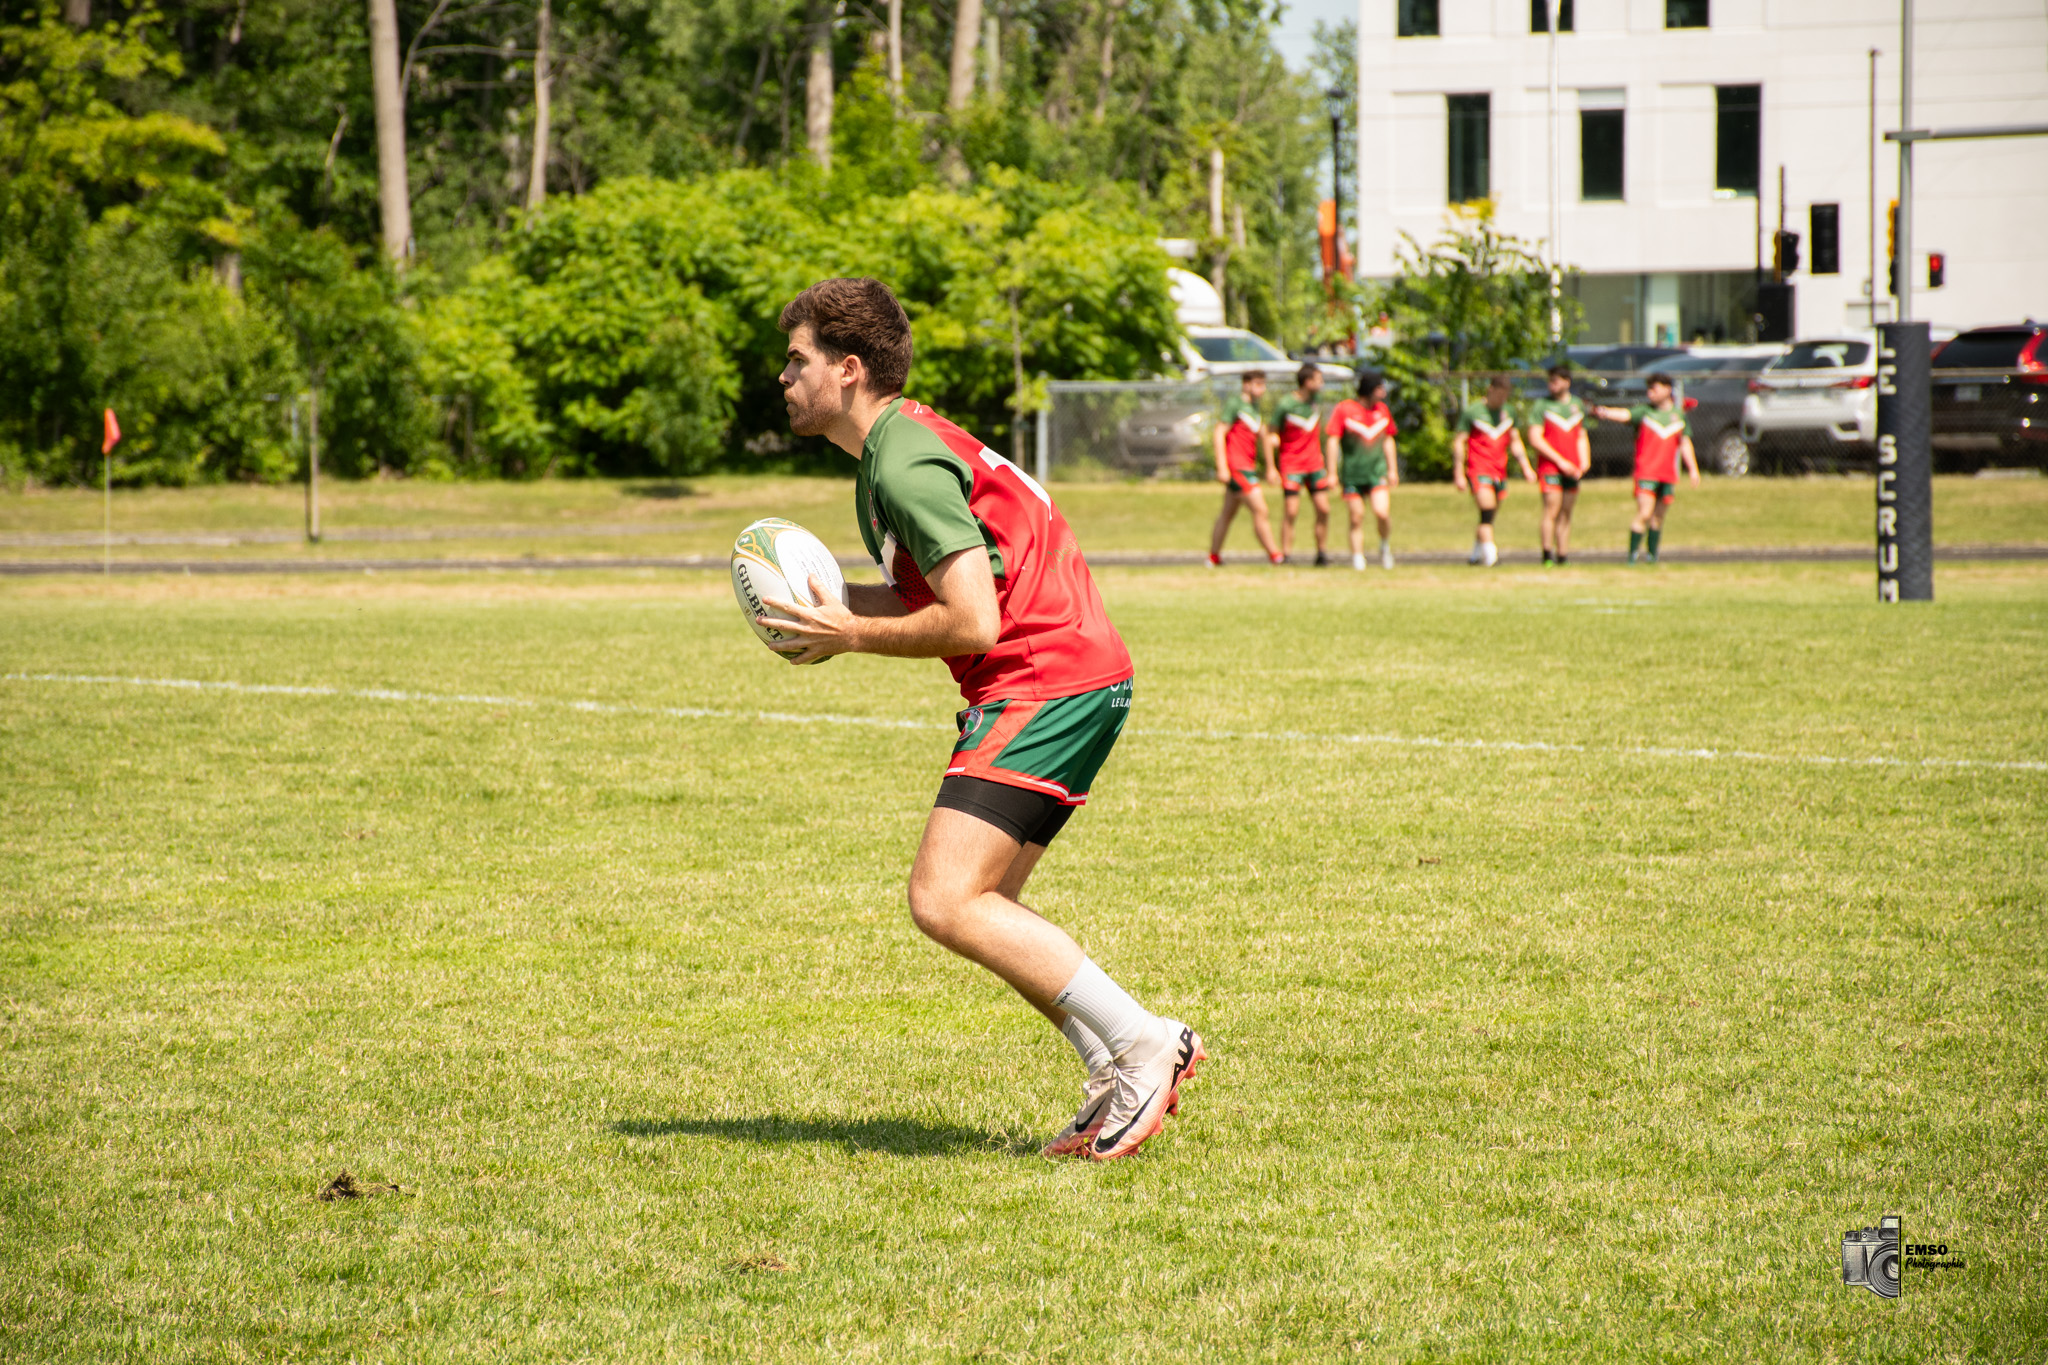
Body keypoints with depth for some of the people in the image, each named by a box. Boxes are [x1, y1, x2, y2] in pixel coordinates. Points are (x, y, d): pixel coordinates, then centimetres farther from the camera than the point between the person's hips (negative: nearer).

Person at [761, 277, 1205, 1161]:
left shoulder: (904, 469, -17)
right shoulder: (892, 451, 17)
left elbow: (973, 622, -22)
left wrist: (853, 635, -10)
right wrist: (837, 606, 9)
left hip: (1047, 681, -11)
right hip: (1075, 675, 11)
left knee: (945, 901, -14)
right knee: (980, 904, 11)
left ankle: (1143, 1043, -12)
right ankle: (1122, 1076, 9)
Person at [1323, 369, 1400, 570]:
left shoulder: (1382, 410, 10)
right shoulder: (1344, 409, -5)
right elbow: (1332, 441, -5)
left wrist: (1393, 469, 16)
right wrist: (1332, 473, -9)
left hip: (1377, 471, 2)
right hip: (1352, 475, -2)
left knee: (1382, 512, -14)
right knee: (1357, 518, -2)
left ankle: (1386, 545, 12)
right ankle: (1358, 558, 7)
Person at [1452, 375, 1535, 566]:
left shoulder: (1508, 412, 13)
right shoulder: (1471, 411, -4)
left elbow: (1515, 442, 22)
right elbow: (1458, 442, -2)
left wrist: (1526, 468, 13)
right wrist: (1459, 474, -6)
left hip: (1500, 472, 6)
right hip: (1478, 470, -6)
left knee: (1490, 515, 9)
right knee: (1487, 511, -19)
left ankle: (1475, 554, 22)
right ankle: (1490, 555, -25)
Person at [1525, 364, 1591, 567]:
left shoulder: (1578, 405, 14)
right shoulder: (1542, 406, -2)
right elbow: (1535, 438, -8)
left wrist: (1585, 462, 6)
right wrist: (1560, 461, -12)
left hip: (1572, 469, 5)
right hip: (1549, 467, -5)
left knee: (1566, 514, 6)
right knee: (1552, 511, -12)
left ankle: (1562, 557, 8)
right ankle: (1547, 556, -10)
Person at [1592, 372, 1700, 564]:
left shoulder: (1679, 415, 10)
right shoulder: (1644, 411, -1)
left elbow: (1685, 444, 17)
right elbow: (1625, 414, -20)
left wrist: (1692, 469, 13)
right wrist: (1605, 413, -40)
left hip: (1668, 474, 4)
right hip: (1646, 473, -4)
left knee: (1659, 517, 9)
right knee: (1644, 515, -14)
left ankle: (1652, 555, 19)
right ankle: (1633, 555, -11)